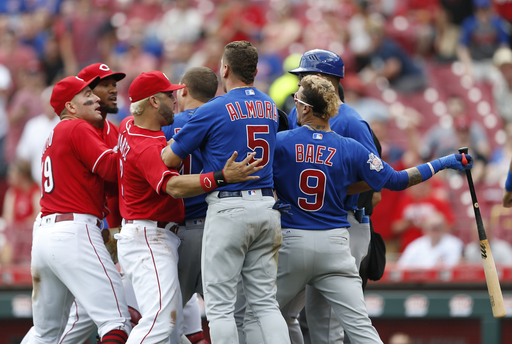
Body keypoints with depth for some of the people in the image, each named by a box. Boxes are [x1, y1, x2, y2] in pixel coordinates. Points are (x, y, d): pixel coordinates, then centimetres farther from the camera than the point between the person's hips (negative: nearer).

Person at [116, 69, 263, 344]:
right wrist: (222, 177, -49)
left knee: (171, 317, 19)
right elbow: (174, 186, -40)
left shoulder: (129, 126, 8)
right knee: (160, 321, -20)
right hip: (149, 240, -11)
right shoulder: (147, 148, -24)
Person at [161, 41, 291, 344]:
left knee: (220, 305, -2)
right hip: (267, 207, 6)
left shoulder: (213, 110, -8)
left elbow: (170, 159, -2)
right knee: (265, 301, 9)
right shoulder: (271, 108, 11)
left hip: (228, 208, -6)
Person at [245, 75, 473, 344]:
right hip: (335, 245, 2)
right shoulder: (349, 149, 1)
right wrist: (442, 164, 14)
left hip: (290, 242, -2)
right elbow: (394, 181, 5)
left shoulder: (279, 142, -5)